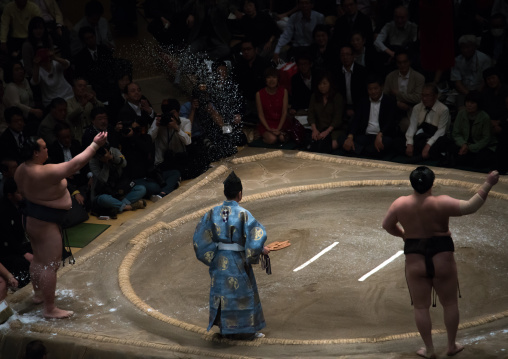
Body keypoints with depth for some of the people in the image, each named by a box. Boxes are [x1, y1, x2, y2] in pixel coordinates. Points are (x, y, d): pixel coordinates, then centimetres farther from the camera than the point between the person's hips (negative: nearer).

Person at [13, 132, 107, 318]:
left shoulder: (22, 170, -2)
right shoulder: (45, 173, -31)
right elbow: (75, 164, -31)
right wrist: (95, 145, -24)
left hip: (32, 218, 10)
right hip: (45, 224, -10)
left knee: (38, 259, 25)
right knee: (50, 264, -3)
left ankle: (38, 294, 41)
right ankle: (50, 309, 2)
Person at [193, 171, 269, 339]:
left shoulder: (213, 213, -3)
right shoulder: (243, 214, -16)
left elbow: (199, 236, -1)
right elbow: (258, 234, -23)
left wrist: (209, 255, 10)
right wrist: (261, 249, -6)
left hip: (219, 260, 4)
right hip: (238, 261, -4)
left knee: (221, 291, 17)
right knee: (242, 292, 9)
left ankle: (225, 327, 26)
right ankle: (246, 330, 18)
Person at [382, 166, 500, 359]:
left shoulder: (400, 204, -7)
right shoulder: (440, 203, -17)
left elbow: (387, 225, 7)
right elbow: (470, 206, -22)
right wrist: (488, 184, -17)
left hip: (415, 262, 2)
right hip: (442, 260, -1)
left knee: (421, 307, 12)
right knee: (450, 304, 16)